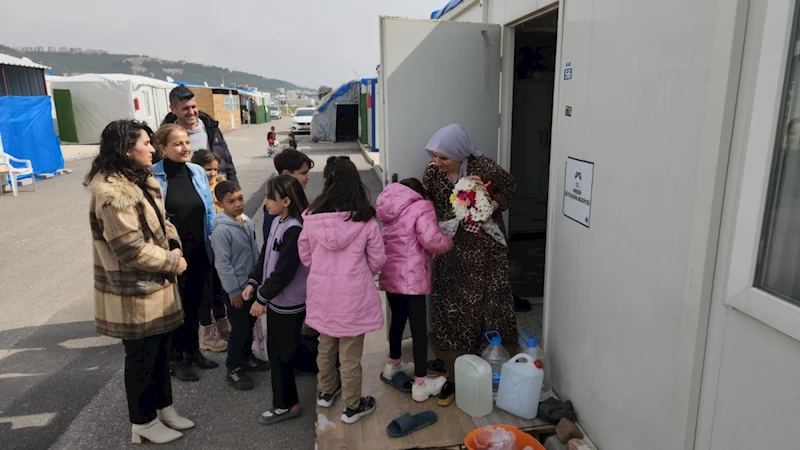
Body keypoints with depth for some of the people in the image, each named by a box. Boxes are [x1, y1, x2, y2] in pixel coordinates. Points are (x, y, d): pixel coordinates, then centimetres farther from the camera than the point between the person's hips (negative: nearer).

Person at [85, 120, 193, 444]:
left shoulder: (141, 180, 8)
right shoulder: (111, 192, -25)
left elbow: (160, 221, 15)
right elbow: (131, 250, -26)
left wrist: (174, 247, -4)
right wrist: (172, 263, -14)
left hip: (155, 285, 9)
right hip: (133, 293, -9)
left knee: (159, 350, 20)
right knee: (142, 357, 8)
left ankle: (164, 409, 37)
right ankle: (143, 423, 27)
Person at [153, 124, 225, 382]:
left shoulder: (197, 172, 3)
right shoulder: (153, 177, -13)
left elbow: (210, 211, 10)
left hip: (199, 253, 5)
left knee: (196, 302, 17)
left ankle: (192, 349, 36)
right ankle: (176, 358, 27)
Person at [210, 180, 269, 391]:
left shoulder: (247, 221, 1)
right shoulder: (221, 230, -22)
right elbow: (222, 264, -21)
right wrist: (233, 291, -17)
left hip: (251, 284, 8)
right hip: (236, 289, -7)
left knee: (250, 324, 21)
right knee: (239, 329, 3)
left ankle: (246, 357, 40)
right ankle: (233, 369, 20)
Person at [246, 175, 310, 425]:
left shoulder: (295, 230, -24)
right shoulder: (278, 222, 6)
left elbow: (284, 271, -24)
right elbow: (266, 257, 13)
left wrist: (261, 298, -16)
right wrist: (253, 283, 4)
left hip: (288, 304, -9)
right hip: (278, 301, 9)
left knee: (280, 355, 4)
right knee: (277, 352, 19)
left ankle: (286, 404, 22)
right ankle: (285, 400, 36)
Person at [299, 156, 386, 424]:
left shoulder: (311, 218, -11)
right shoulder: (365, 220, -17)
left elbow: (305, 256, 2)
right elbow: (377, 261, -6)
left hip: (322, 291, 3)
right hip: (353, 294, -3)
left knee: (326, 345, 24)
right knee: (350, 353, 12)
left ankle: (326, 392, 46)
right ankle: (352, 407, 29)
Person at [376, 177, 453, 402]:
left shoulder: (390, 210, 15)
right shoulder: (421, 207, -8)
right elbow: (431, 241, -19)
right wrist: (448, 241, 1)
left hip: (390, 276, 8)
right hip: (410, 278, -8)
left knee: (398, 319, 24)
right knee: (419, 328, 0)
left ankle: (393, 364, 41)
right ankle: (420, 384, 5)